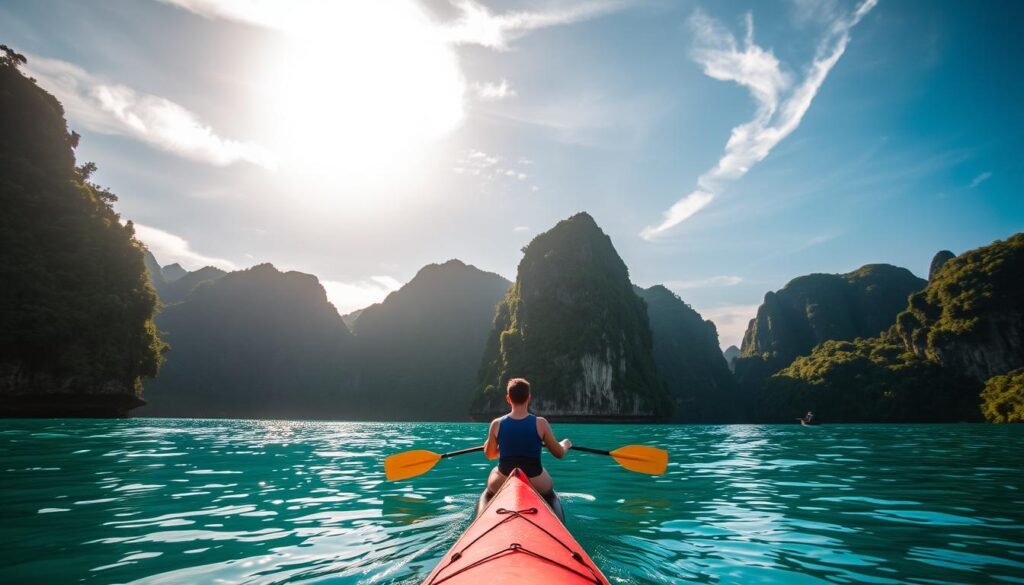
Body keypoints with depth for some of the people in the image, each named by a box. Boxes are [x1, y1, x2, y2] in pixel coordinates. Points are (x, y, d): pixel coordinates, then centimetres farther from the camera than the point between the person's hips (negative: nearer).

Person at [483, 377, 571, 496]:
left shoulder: (497, 424, -8)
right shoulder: (540, 423, -11)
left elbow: (489, 455, 8)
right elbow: (559, 453, -1)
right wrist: (565, 444, 22)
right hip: (537, 486, 0)